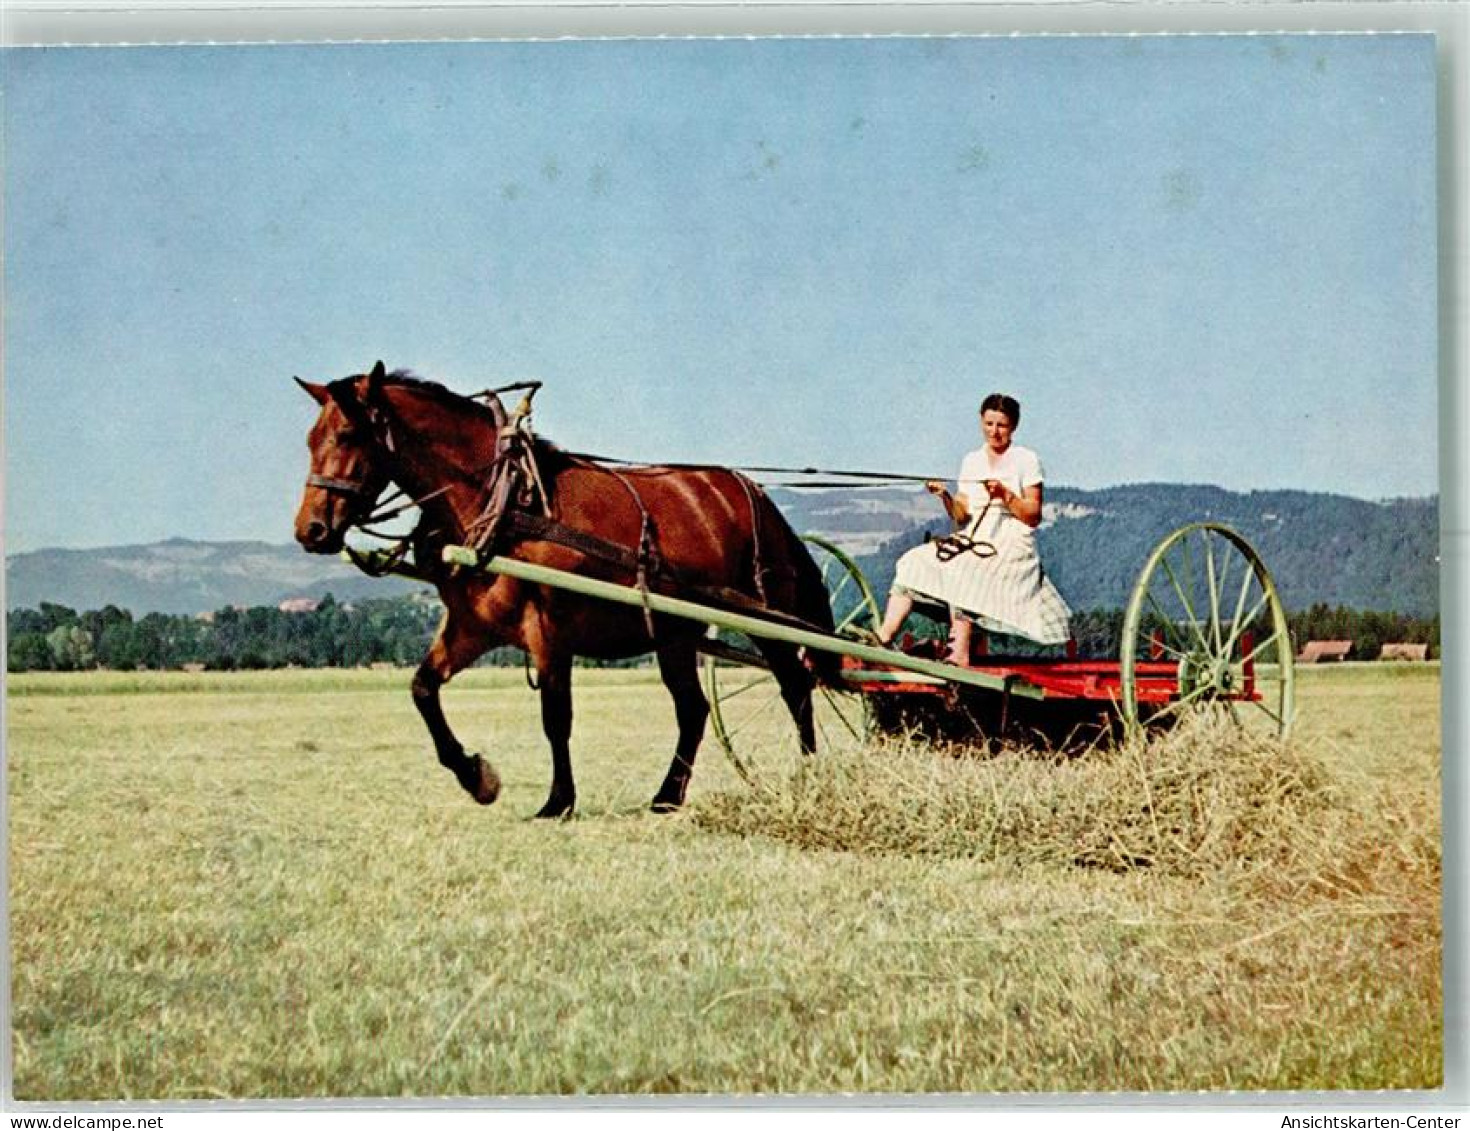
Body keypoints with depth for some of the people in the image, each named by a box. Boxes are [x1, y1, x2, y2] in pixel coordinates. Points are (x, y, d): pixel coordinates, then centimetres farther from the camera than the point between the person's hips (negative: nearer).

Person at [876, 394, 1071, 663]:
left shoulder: (1026, 460, 1)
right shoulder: (972, 461, 15)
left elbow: (1034, 517, -4)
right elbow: (962, 517, 10)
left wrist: (1005, 494, -17)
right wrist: (946, 497, -9)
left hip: (1011, 545, -6)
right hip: (973, 541, 6)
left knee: (961, 573, -33)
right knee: (913, 564, -14)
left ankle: (959, 656, -35)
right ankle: (883, 641, -18)